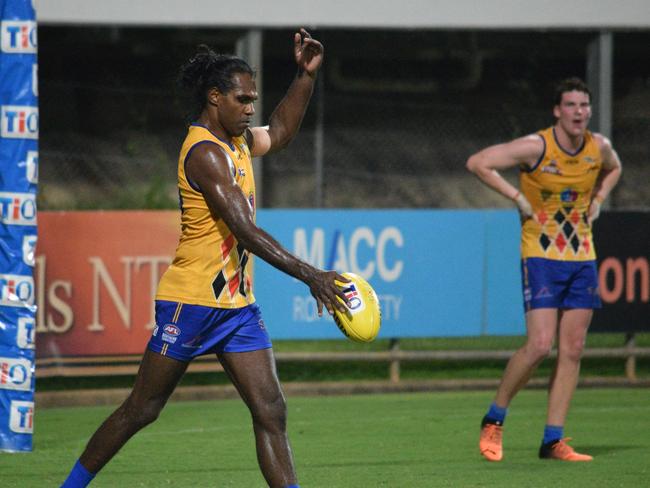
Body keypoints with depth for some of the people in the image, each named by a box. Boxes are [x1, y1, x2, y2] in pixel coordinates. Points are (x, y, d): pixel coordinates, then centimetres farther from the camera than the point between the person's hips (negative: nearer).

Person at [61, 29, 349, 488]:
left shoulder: (237, 140, 10)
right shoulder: (205, 153, -18)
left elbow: (278, 133, 33)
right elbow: (246, 231, -25)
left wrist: (306, 76, 21)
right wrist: (309, 274, -29)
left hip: (237, 303, 8)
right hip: (192, 299, -8)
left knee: (271, 412, -3)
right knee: (142, 410, 3)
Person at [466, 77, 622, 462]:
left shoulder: (599, 147, 2)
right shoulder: (536, 147, -14)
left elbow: (614, 169, 27)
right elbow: (478, 163, -14)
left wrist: (597, 200, 10)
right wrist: (518, 197, -14)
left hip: (583, 257, 5)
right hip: (541, 255, -5)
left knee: (572, 351, 1)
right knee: (540, 345, -15)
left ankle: (554, 441, 5)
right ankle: (494, 420, 4)